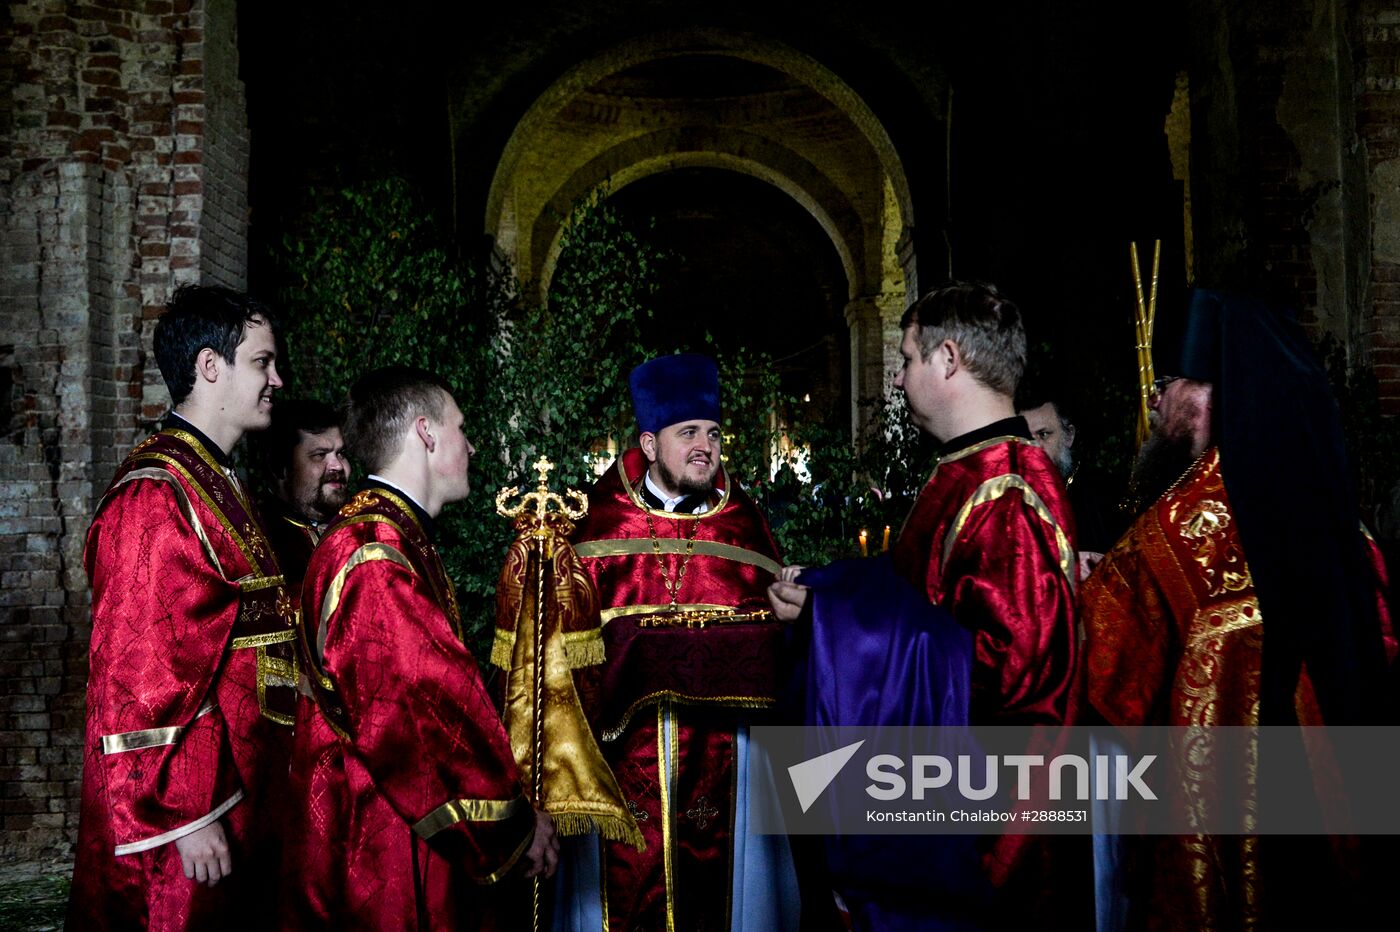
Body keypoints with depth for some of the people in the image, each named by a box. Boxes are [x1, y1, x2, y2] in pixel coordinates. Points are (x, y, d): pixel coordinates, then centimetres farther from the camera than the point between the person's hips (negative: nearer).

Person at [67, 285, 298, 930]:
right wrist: (184, 817, -20)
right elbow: (135, 674, -21)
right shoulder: (156, 494, -17)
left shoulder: (216, 487, 15)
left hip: (239, 797, 10)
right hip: (182, 821, -10)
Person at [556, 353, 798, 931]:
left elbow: (774, 628, 7)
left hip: (720, 748, 1)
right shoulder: (598, 522, 2)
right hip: (621, 745, -1)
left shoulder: (742, 524, 6)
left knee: (717, 878, 8)